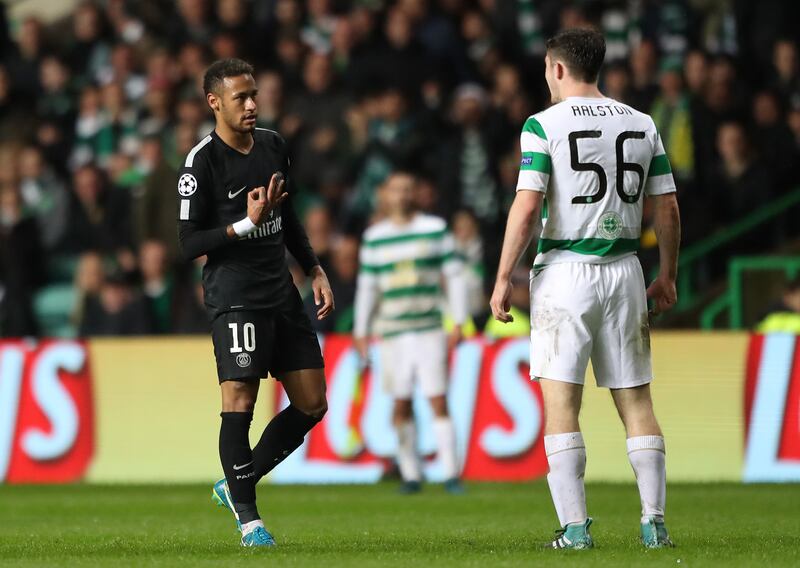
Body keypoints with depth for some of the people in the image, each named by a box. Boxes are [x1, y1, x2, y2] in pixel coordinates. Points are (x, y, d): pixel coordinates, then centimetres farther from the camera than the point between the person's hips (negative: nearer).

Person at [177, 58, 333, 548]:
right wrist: (247, 224, -21)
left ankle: (236, 485, 19)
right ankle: (247, 515, 0)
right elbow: (190, 243, -11)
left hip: (282, 293, 7)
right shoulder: (202, 163, -10)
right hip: (234, 296, -7)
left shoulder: (272, 144, 12)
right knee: (239, 403, -12)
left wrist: (316, 271, 18)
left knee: (312, 405, 6)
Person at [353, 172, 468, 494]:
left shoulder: (436, 229, 5)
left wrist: (458, 322, 1)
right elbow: (367, 285, 16)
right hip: (392, 332, 2)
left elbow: (454, 275, 7)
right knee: (401, 405, 0)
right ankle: (410, 475, 6)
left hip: (430, 331, -2)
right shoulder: (374, 237, 11)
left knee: (438, 401, -8)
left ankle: (451, 475, -8)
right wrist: (361, 331, 12)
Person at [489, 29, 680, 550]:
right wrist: (667, 277, 19)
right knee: (636, 400, 9)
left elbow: (527, 207, -12)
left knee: (561, 404, -3)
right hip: (624, 271, 4)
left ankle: (575, 527, -9)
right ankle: (655, 522, 4)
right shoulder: (642, 125, 8)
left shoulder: (544, 125, -6)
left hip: (565, 270, -4)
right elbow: (668, 209, 9)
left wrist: (504, 278, -6)